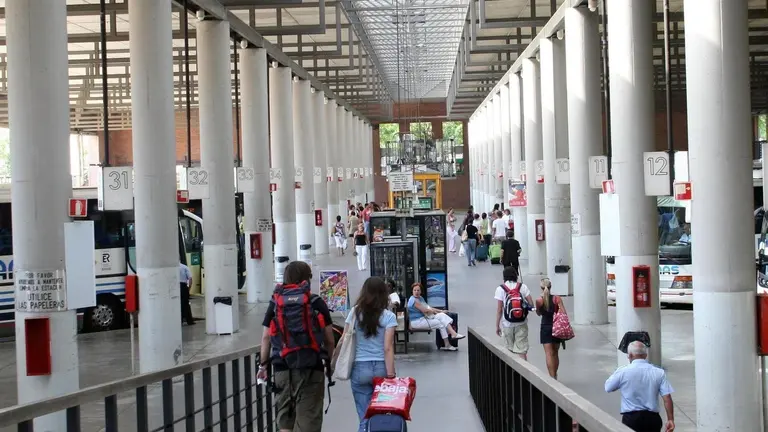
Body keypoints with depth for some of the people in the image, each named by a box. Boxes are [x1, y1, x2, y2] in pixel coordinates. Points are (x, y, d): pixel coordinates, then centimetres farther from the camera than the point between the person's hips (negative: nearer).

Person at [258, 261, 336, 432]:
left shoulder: (275, 303, 7)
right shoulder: (316, 303, 1)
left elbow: (266, 337, 6)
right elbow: (329, 339, 2)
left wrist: (263, 365, 13)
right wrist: (329, 360, 15)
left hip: (282, 367, 2)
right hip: (311, 367, -2)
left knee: (284, 417, 12)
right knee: (308, 417, 1)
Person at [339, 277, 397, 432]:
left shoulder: (354, 313, 3)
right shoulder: (388, 316, -4)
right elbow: (388, 348, -10)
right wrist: (391, 375, -9)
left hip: (359, 368, 1)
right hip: (381, 367, -1)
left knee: (365, 418, 3)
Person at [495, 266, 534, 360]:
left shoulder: (500, 289, -7)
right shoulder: (523, 287, -3)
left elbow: (499, 310, -8)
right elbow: (531, 305, -4)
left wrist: (497, 326, -1)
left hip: (507, 324, 0)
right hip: (521, 324, 1)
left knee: (510, 350, 17)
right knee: (522, 351, 1)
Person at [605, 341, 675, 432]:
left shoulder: (622, 372, -7)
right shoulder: (659, 373, -1)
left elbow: (608, 387, 10)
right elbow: (667, 398, -7)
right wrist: (670, 419, -3)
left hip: (631, 418, -2)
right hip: (652, 418, 2)